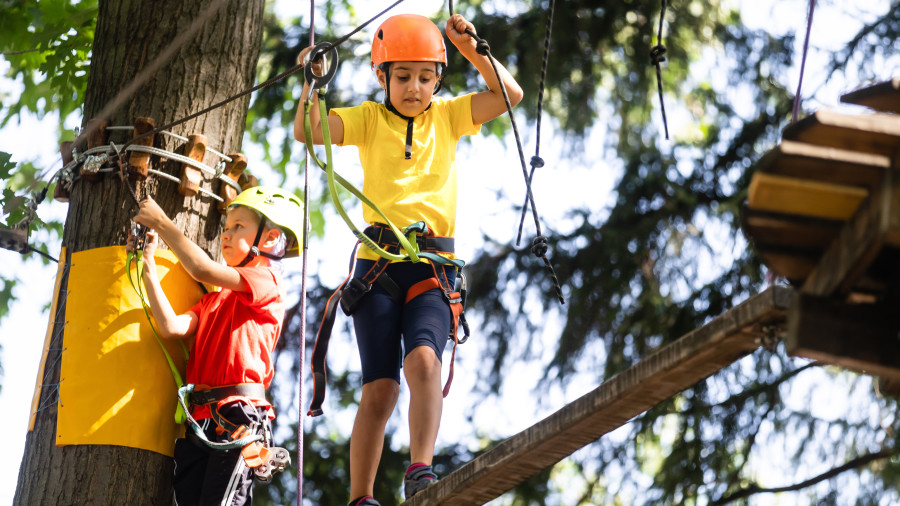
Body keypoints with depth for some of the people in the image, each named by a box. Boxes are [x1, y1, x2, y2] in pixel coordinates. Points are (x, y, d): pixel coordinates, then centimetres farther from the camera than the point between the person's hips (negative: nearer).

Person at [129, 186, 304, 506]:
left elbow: (203, 269, -14)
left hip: (237, 415, -7)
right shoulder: (215, 299, 24)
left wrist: (161, 223, -5)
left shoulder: (267, 280, 0)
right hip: (201, 418, 7)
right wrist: (148, 265, 9)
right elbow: (172, 327, 7)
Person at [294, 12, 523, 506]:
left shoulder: (448, 116, 13)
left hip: (434, 266, 1)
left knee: (423, 357, -27)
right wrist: (313, 84, -18)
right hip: (378, 263, -1)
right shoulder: (369, 119, 8)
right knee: (380, 387, -7)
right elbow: (307, 132, -6)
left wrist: (470, 49, -4)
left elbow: (510, 94, 4)